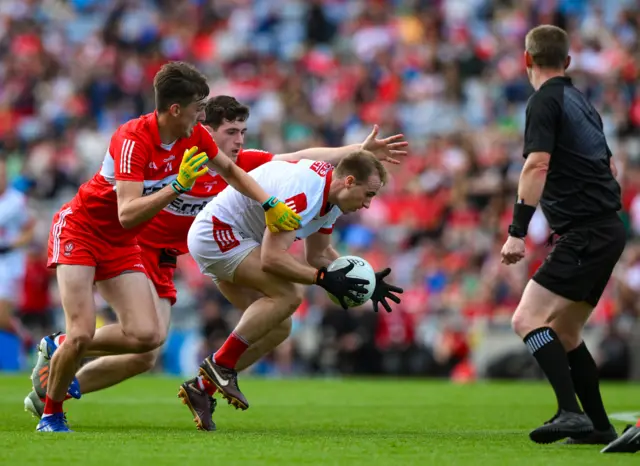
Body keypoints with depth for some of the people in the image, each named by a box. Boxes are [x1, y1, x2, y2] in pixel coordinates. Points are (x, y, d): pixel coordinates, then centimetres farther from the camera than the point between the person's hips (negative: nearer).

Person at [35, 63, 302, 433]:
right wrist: (178, 185, -42)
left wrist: (270, 205, 6)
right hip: (79, 231, -7)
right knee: (82, 333, -20)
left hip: (121, 245, 7)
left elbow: (231, 170, 15)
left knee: (147, 336, -10)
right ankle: (51, 414, 4)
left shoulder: (195, 136, -6)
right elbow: (128, 214, -35)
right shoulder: (133, 139, -28)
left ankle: (60, 350, 14)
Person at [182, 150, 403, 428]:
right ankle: (221, 364, -15)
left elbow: (319, 253, 15)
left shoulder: (331, 195, 4)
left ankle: (203, 386, 7)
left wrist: (364, 280, 4)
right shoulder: (304, 193, -29)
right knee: (286, 296, -23)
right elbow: (272, 258, -33)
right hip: (215, 234, -10)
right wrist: (324, 279, -33)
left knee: (279, 327, 3)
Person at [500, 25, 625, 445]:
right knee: (563, 331, 16)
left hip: (585, 234, -9)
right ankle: (599, 427, 15)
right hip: (608, 229, 9)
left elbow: (537, 165, -20)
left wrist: (518, 232, -22)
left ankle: (571, 412, -26)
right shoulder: (581, 101, 18)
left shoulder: (545, 101, -8)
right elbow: (611, 166, 24)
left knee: (528, 319, -16)